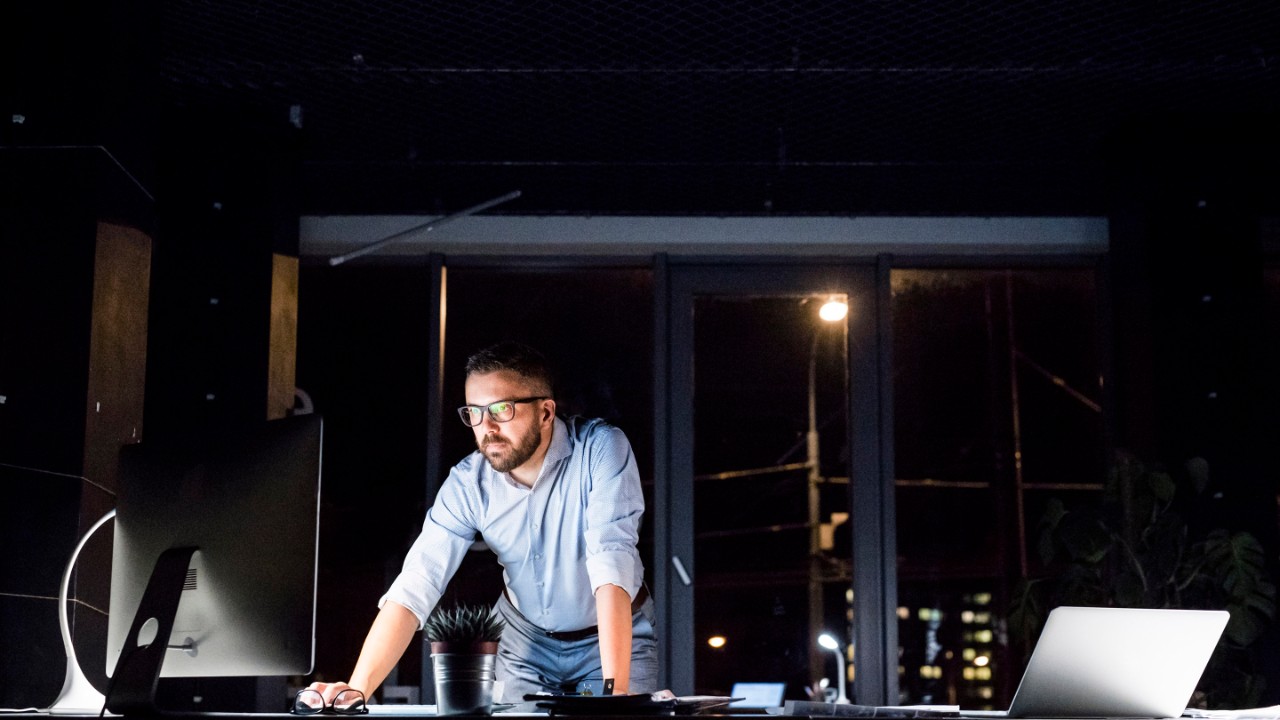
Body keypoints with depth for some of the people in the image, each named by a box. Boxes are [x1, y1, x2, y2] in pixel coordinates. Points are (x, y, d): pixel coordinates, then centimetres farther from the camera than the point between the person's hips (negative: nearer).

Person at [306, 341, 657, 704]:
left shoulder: (601, 449, -25)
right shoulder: (467, 484, -17)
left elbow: (611, 565, -34)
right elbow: (414, 587, -23)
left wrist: (615, 689, -43)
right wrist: (357, 690, -36)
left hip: (615, 637, -2)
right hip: (526, 640, 2)